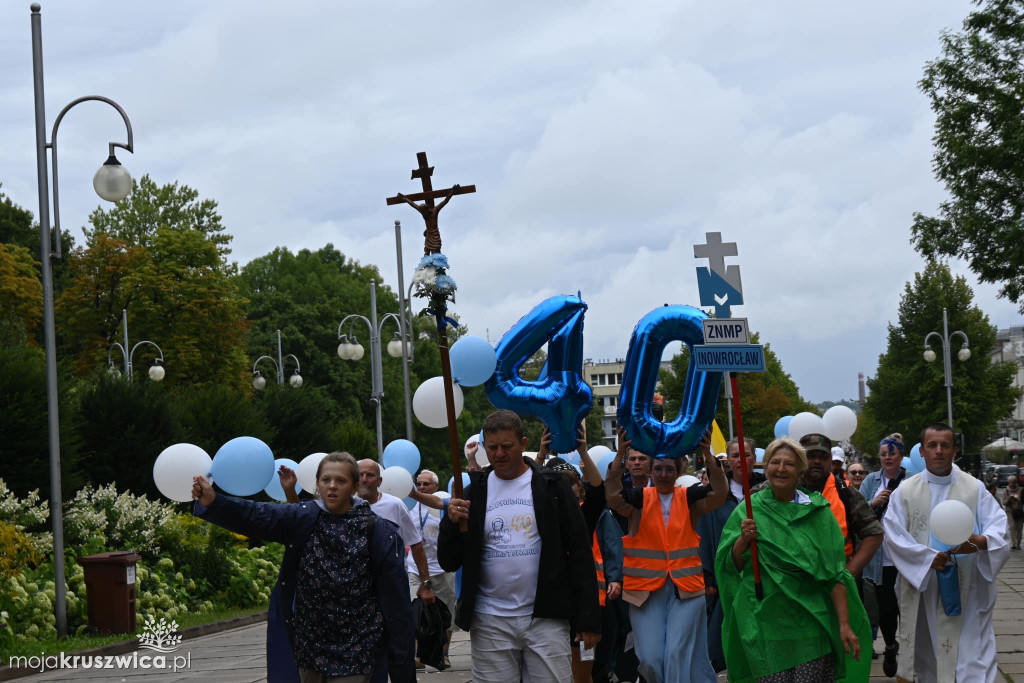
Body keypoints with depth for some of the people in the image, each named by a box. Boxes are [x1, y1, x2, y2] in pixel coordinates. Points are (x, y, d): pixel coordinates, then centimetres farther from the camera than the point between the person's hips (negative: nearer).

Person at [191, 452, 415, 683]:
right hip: (309, 649, 3)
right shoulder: (302, 519, 1)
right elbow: (255, 516, -15)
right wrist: (213, 501, -35)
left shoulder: (378, 532, -6)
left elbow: (395, 602, -6)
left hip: (354, 654, -3)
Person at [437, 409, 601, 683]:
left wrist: (589, 619, -3)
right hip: (490, 622, 2)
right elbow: (448, 563, 8)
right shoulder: (475, 492, 7)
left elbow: (580, 553, 1)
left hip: (546, 619, -2)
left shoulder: (551, 486, 2)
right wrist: (451, 523, -12)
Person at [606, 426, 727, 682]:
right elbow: (612, 495, -16)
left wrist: (708, 455, -26)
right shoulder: (639, 499, 2)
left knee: (678, 655, -7)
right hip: (646, 589, 0)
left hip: (685, 588, 0)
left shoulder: (689, 498, 4)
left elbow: (719, 493, -12)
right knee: (650, 659, 0)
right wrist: (620, 455, -29)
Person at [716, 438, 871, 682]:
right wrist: (743, 540, -13)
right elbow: (730, 567, 6)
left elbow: (834, 573, -1)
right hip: (766, 623, 1)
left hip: (811, 623, -1)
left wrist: (845, 624, -8)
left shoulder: (818, 512, 2)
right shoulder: (748, 510, 5)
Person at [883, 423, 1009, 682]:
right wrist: (928, 557, -19)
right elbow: (894, 535, -4)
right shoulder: (904, 492, 5)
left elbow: (998, 525, -5)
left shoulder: (975, 489, 4)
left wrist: (981, 541, -28)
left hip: (966, 591, -1)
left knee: (972, 655, -7)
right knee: (928, 653, 8)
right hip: (922, 590, 1)